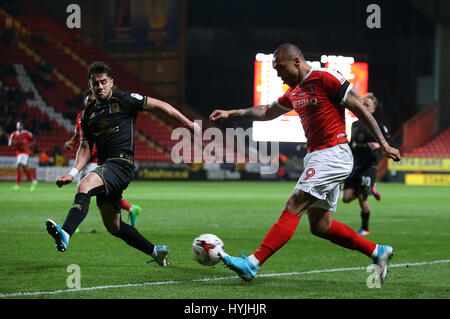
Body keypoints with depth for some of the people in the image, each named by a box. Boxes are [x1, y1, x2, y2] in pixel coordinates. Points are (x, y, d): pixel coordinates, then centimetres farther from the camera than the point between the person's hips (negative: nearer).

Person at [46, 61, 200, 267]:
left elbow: (159, 105, 5)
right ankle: (156, 251, 29)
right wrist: (73, 172, 2)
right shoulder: (88, 113, 17)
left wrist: (188, 123, 5)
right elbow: (85, 147, 18)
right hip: (105, 169, 8)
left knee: (85, 186, -33)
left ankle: (65, 235, -50)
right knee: (113, 227, 11)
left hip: (122, 163, -8)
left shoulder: (124, 100, 0)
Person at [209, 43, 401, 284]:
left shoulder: (325, 79, -9)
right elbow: (268, 111, 31)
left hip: (332, 154, -10)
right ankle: (378, 252, 21)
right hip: (316, 156, 10)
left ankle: (253, 264, -22)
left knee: (293, 207, -16)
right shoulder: (294, 91, 16)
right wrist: (232, 113, 24)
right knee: (320, 226, 8)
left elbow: (360, 110, -8)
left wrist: (383, 145, -9)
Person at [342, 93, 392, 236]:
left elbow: (389, 142, -9)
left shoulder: (377, 125, -4)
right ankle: (370, 189, 21)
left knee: (362, 198, -11)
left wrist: (379, 145, -28)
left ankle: (365, 228, 7)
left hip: (368, 166, -6)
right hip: (354, 165, 6)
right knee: (346, 197, -7)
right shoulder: (355, 125, 13)